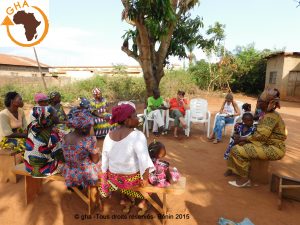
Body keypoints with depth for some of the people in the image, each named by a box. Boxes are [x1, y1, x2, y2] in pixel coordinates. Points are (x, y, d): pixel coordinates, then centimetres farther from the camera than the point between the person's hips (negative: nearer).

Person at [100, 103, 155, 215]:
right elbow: (144, 159, -31)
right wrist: (145, 178, -20)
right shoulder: (137, 135, -25)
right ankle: (143, 202, 31)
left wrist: (106, 174, 15)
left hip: (114, 178, 5)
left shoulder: (109, 136, -7)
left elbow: (105, 157, 3)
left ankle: (127, 199, 34)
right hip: (132, 178, -4)